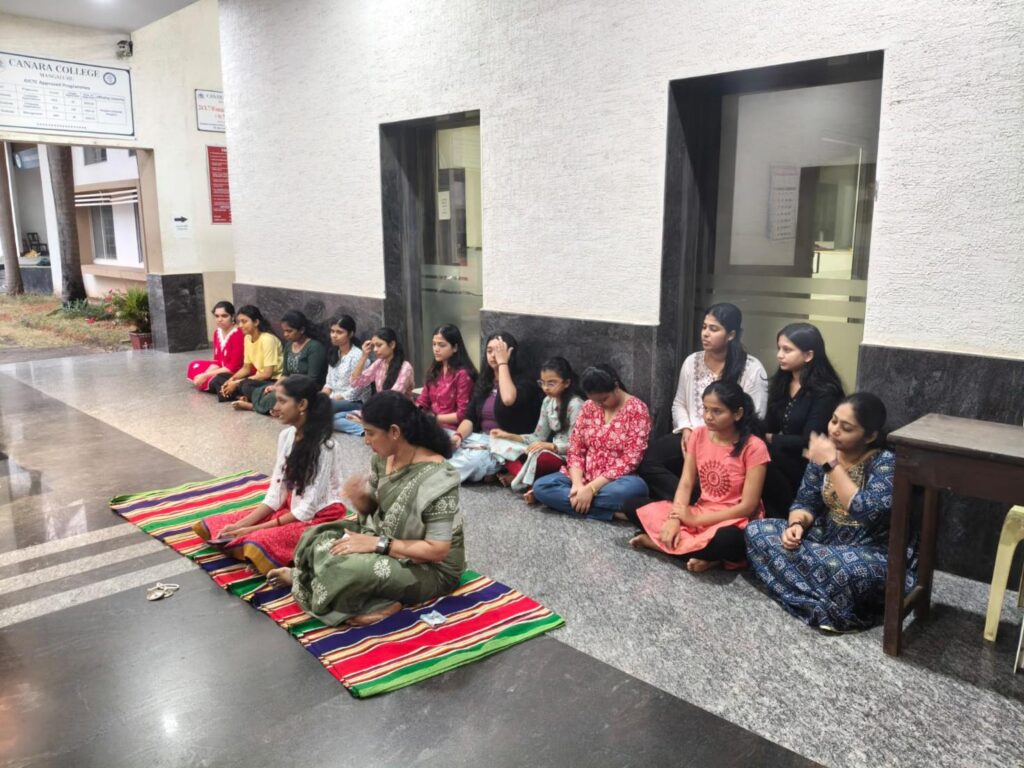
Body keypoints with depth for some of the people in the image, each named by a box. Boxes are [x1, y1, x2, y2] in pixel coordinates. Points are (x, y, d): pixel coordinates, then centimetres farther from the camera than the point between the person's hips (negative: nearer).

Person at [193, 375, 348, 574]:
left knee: (259, 543, -34)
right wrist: (242, 524, -10)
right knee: (211, 526, -1)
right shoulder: (286, 436, 1)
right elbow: (276, 492, 3)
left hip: (320, 517, -8)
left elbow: (308, 508, -21)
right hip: (291, 508, 8)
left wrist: (256, 528, -19)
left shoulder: (323, 446, -22)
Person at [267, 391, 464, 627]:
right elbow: (372, 508, 8)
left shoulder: (436, 478, -28)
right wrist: (358, 497, -16)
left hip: (431, 568, -7)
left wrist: (377, 544, -27)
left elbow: (437, 550, -26)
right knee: (318, 539, -5)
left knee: (349, 567, -27)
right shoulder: (383, 459, -6)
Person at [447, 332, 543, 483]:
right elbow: (470, 417, 9)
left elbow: (508, 399, -28)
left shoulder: (523, 382, -4)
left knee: (475, 459, -36)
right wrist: (458, 435, -14)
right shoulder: (483, 380, 15)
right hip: (481, 439, 7)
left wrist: (502, 362, -17)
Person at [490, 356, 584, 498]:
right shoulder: (548, 402, 7)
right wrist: (509, 436, -1)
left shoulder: (575, 404, -15)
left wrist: (549, 446, -32)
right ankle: (531, 484, -27)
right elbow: (539, 437, 9)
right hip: (553, 452, 8)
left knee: (539, 456, -36)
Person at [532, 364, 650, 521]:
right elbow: (575, 450, 5)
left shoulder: (636, 409, -10)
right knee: (540, 486, -18)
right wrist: (577, 484, -15)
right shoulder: (589, 407, 6)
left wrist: (591, 489, -23)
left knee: (632, 488, -40)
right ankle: (613, 511, -23)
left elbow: (630, 460, -17)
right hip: (584, 477, 6)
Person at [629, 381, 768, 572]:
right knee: (638, 509, -13)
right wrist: (675, 519, -21)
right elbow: (686, 484, -2)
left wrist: (696, 519, -18)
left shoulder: (753, 447, -15)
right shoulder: (698, 435, 0)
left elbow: (748, 506, -16)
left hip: (734, 520, -5)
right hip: (700, 513, 6)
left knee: (727, 540, -42)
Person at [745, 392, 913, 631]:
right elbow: (806, 502, 4)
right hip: (826, 539, 7)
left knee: (840, 567, -42)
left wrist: (831, 465, -29)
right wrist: (796, 524, -19)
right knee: (756, 531, -10)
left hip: (872, 553, -7)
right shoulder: (825, 451, -2)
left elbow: (867, 513, -33)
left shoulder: (885, 461, -18)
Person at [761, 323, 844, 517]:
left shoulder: (825, 392, -13)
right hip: (782, 458, 6)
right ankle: (771, 516, -9)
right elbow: (768, 427, 6)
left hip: (809, 467, -6)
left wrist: (771, 439, -12)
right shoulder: (781, 382, 9)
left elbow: (808, 441, -18)